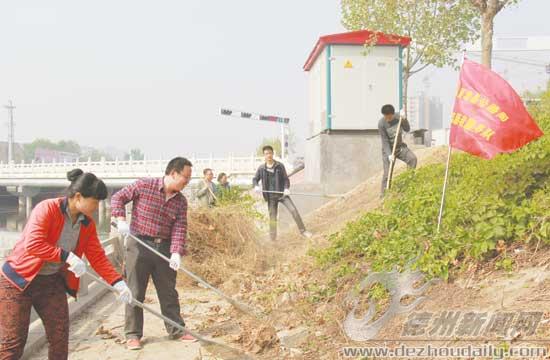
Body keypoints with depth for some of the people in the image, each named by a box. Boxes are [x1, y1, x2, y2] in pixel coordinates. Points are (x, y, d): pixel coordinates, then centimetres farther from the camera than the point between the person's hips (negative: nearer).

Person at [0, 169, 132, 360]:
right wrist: (67, 256, -32)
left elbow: (98, 257, 0)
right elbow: (32, 244, -31)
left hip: (53, 282, 7)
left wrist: (118, 283, -10)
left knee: (60, 338, 7)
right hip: (19, 279, -6)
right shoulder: (47, 209, -20)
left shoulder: (87, 224, 0)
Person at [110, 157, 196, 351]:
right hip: (139, 245, -4)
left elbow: (179, 228, -6)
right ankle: (133, 335, 12)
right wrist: (121, 220, -17)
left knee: (168, 292, 12)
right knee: (135, 292, 2)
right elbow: (117, 198, -3)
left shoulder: (181, 201, 2)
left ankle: (176, 330, 23)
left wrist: (176, 252, -20)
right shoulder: (143, 186, -10)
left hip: (164, 248, 4)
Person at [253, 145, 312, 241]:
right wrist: (256, 186, -15)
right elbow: (255, 179, 7)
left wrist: (286, 188, -19)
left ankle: (303, 230, 2)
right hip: (271, 196, 1)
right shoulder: (261, 168, 2)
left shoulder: (280, 166, -1)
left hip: (282, 194, -1)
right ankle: (273, 239, 14)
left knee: (293, 210, -10)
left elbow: (285, 179, 0)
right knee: (272, 217, 4)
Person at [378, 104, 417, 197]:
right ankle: (384, 194, 5)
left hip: (400, 147, 4)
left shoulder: (398, 117, -9)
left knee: (413, 158, -20)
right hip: (388, 150, -4)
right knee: (387, 174, -7)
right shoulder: (381, 124, -20)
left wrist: (404, 119, -19)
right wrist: (389, 154, -28)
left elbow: (407, 130, -1)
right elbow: (385, 141, -19)